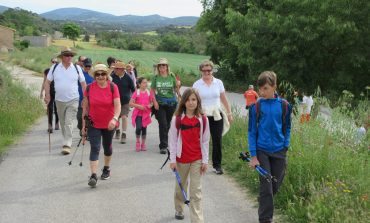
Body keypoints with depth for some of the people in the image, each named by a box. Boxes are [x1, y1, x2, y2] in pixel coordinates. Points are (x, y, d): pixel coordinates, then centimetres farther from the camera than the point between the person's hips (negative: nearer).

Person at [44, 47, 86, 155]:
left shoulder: (77, 68, 0)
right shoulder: (54, 68, 2)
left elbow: (83, 83, 6)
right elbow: (47, 82, 9)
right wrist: (47, 95, 0)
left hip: (73, 101, -2)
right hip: (59, 100, 3)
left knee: (69, 123, -12)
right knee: (63, 123, 14)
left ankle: (67, 145, -12)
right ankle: (67, 140, 32)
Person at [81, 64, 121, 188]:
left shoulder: (113, 87, -9)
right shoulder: (89, 88, -6)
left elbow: (118, 105, -17)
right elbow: (85, 107, 2)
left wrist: (115, 119, -35)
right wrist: (84, 125, 3)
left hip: (109, 125, 1)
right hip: (93, 124, 0)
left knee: (107, 147, 19)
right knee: (95, 148, -10)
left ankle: (107, 168, 40)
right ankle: (93, 175, -15)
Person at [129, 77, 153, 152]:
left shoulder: (148, 92, 4)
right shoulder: (136, 92, -6)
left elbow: (152, 102, 13)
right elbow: (131, 103, -9)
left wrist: (150, 105, -8)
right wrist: (139, 106, -19)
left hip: (146, 114, 3)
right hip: (138, 114, -3)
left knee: (144, 128, 8)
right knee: (139, 127, -16)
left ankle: (143, 144, 23)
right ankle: (138, 142, 7)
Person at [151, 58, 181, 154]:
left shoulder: (172, 76, -1)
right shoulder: (156, 77, -2)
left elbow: (176, 89, 7)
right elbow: (153, 90, 1)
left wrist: (177, 86, -12)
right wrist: (155, 102, -7)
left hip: (171, 102, 2)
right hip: (160, 103, -1)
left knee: (168, 124, 13)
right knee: (163, 124, -9)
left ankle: (164, 143, 33)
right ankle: (163, 146, -5)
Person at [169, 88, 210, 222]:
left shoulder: (203, 120, -4)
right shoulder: (177, 119, -8)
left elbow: (205, 141, 0)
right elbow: (172, 140, -5)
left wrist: (205, 161, -2)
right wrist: (172, 160, -7)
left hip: (197, 160, 0)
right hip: (181, 158, 0)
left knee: (196, 191, -2)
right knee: (180, 186, 19)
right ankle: (179, 210, 42)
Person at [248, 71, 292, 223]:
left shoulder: (284, 105, -2)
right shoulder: (256, 106, -7)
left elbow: (287, 128, 10)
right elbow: (251, 131, -4)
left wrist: (285, 146, 2)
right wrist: (253, 156, -7)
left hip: (279, 152, 2)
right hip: (262, 151, -2)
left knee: (275, 185, 14)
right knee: (266, 187, -3)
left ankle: (265, 209, 39)